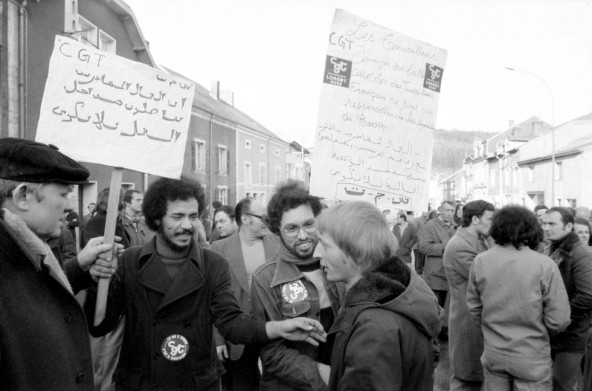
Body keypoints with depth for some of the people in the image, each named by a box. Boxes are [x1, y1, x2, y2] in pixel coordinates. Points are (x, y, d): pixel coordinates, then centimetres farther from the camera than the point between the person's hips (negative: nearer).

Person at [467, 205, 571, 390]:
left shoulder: (480, 261, -9)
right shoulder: (545, 265, -17)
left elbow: (473, 307, -1)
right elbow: (559, 320, -12)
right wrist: (539, 332, 7)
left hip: (493, 354, 3)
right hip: (531, 358, -2)